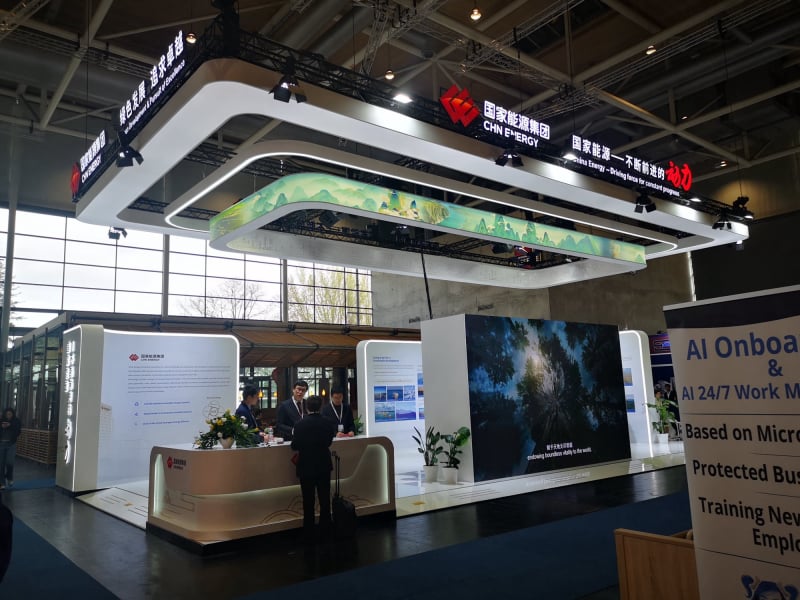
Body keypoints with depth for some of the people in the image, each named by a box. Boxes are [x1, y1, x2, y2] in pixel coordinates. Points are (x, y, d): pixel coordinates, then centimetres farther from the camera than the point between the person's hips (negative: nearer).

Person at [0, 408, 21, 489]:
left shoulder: (16, 422, 0)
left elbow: (18, 432, -9)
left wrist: (10, 426, -19)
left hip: (11, 444, -1)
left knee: (9, 462, -10)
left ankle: (9, 478, 17)